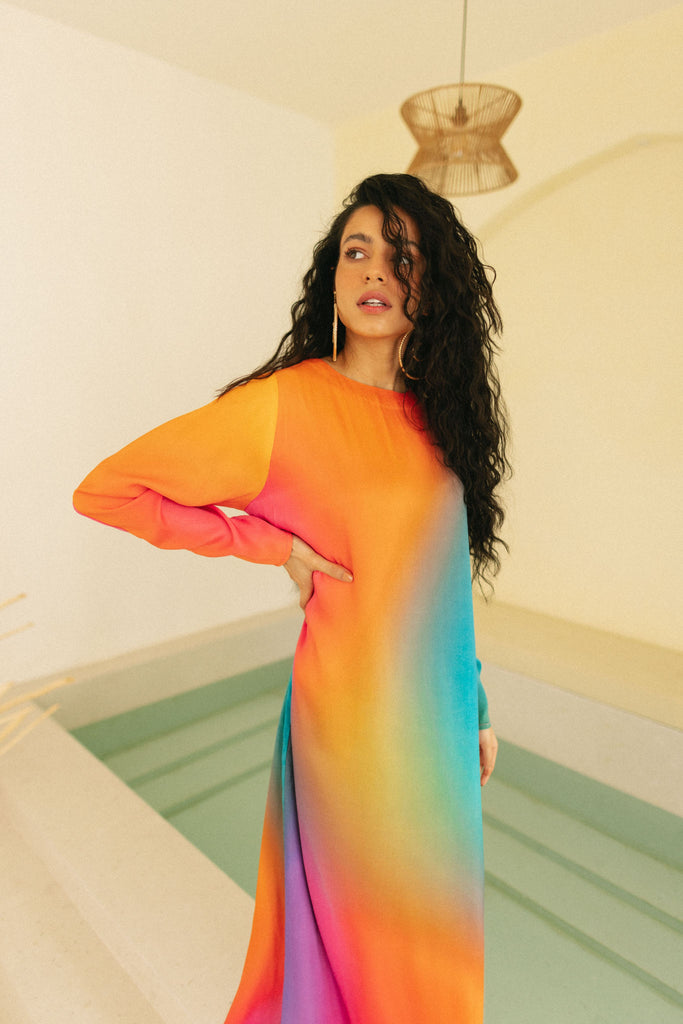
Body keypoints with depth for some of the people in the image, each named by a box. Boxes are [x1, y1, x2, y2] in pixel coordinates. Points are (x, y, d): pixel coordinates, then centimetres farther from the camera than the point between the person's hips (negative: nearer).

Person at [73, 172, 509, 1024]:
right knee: (385, 949, 16)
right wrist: (271, 542, -15)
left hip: (436, 716, 7)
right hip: (358, 724, -6)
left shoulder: (433, 413, 4)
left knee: (436, 938, 25)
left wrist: (476, 706, 14)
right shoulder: (287, 404, -16)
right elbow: (104, 491, -11)